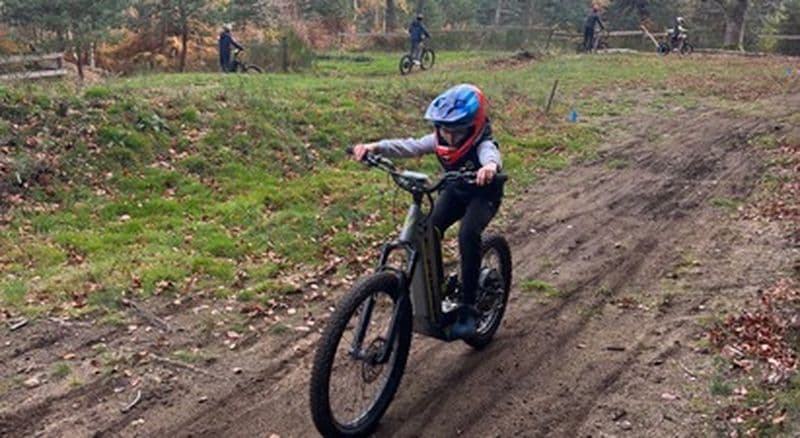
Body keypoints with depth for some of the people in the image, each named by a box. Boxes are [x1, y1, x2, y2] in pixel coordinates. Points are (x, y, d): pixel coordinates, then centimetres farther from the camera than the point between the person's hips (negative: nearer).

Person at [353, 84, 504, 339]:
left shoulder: (482, 145, -32)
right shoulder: (439, 140, -18)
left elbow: (491, 154, -55)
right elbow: (409, 146, -30)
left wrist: (490, 166, -81)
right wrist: (375, 147, -47)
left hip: (483, 195, -5)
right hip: (454, 192, 5)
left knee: (468, 234, -31)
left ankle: (467, 308, -22)